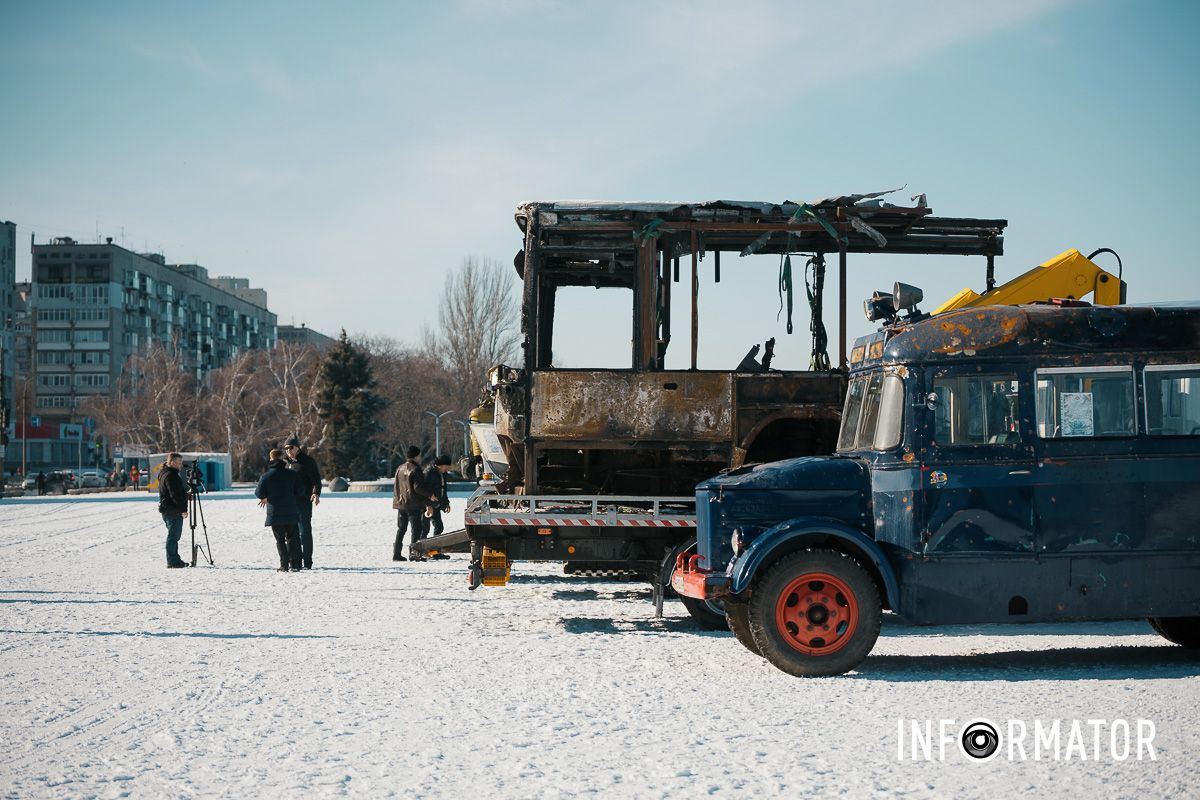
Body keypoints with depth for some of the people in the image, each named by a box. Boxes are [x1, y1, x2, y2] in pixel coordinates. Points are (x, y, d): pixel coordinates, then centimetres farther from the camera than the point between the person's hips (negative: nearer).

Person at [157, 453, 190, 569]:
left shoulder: (172, 474, 17)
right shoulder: (170, 475, -17)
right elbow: (175, 495, -21)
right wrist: (183, 509, -19)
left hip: (171, 510, 11)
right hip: (172, 511, -11)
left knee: (174, 536, 16)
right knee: (173, 536, -7)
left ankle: (175, 560, 22)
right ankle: (172, 562, -5)